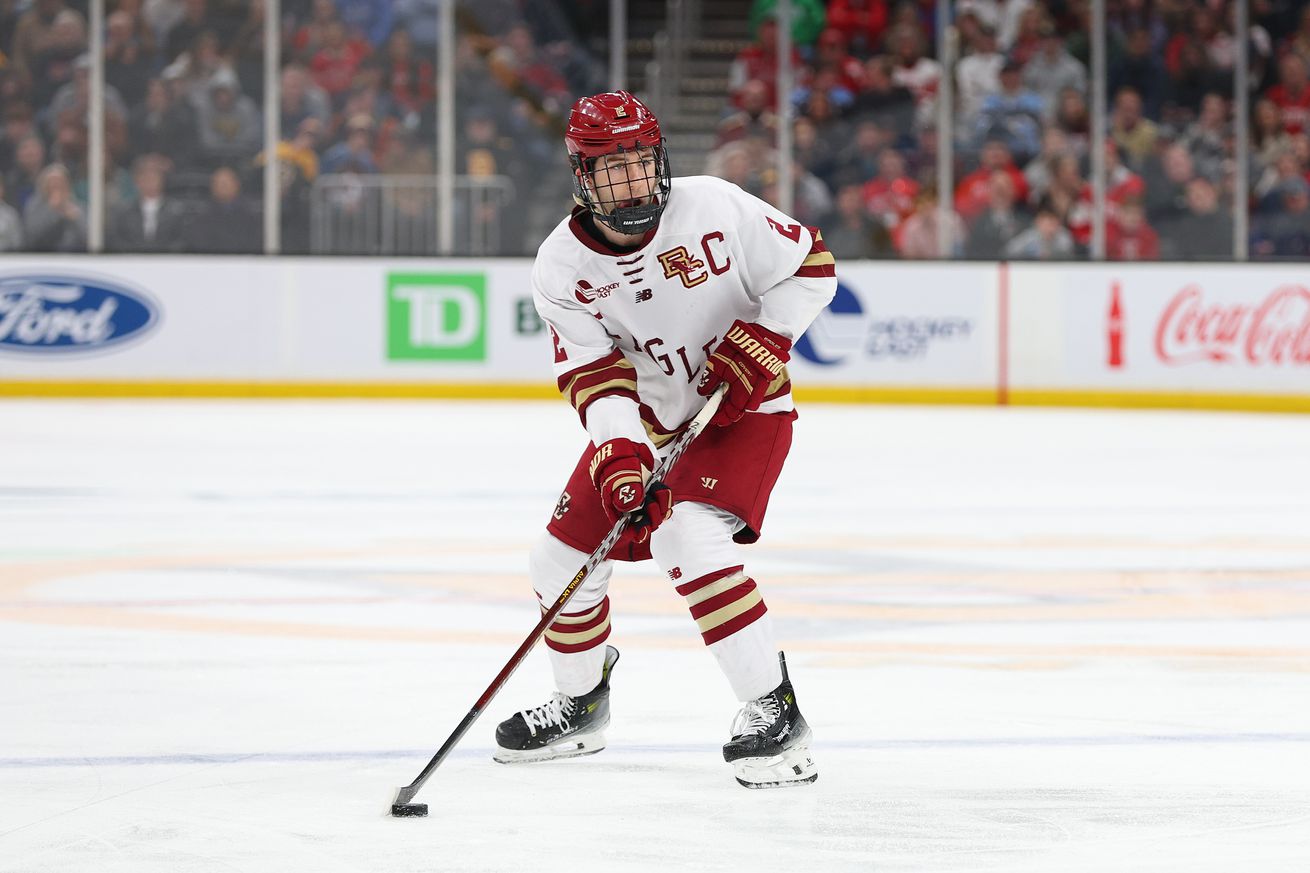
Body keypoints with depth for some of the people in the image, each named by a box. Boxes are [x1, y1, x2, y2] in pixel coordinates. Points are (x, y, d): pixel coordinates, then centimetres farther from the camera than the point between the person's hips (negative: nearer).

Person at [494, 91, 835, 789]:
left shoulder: (713, 208, -19)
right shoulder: (561, 265, -11)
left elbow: (812, 267, -9)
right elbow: (594, 373, -16)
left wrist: (760, 339, -21)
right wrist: (620, 456, -31)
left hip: (742, 411, -5)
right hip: (643, 421, 5)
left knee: (688, 538, -29)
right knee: (562, 558, 4)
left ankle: (773, 708, -22)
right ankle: (581, 705, 31)